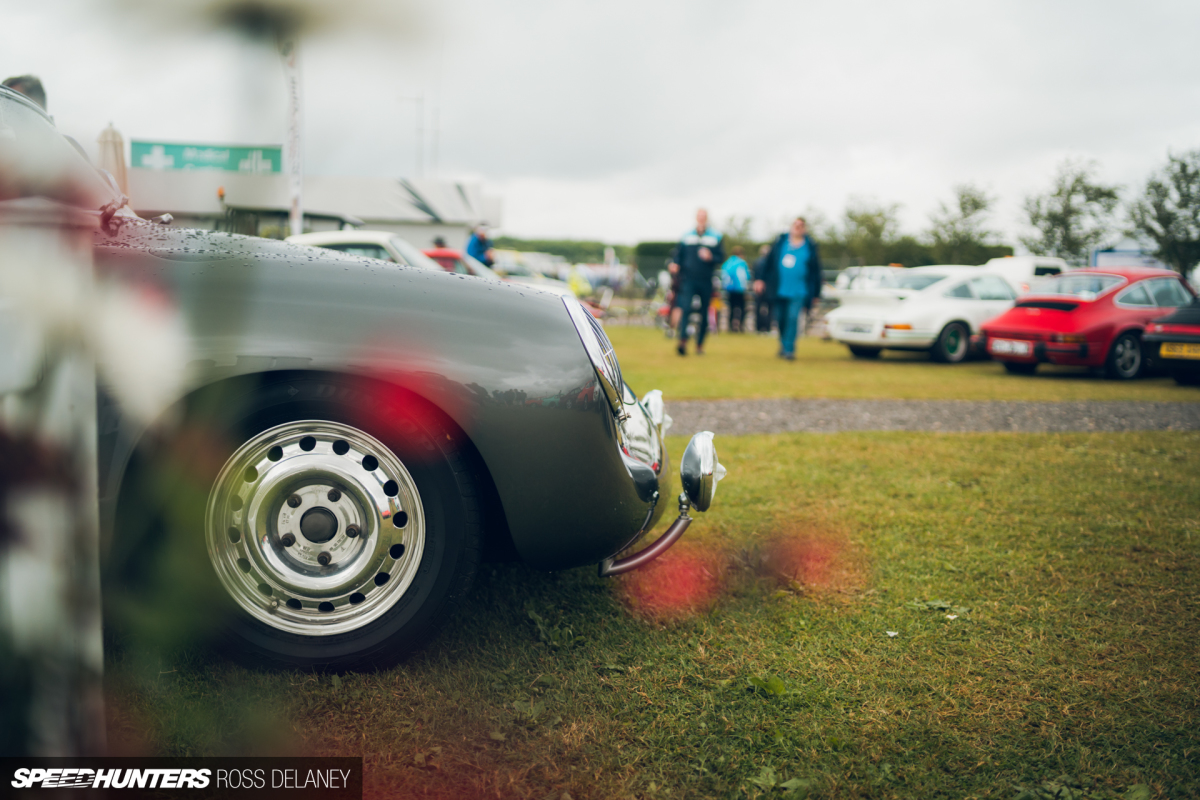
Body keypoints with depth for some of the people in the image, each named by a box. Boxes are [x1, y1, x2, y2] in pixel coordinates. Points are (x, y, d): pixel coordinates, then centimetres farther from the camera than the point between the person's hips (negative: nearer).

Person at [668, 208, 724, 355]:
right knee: (685, 309, -19)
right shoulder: (686, 236, 10)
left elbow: (721, 257, 4)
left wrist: (711, 257, -16)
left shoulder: (716, 237, 8)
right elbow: (677, 254, 12)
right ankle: (683, 341, -27)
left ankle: (700, 344, 18)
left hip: (706, 281, 1)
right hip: (688, 279, -1)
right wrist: (675, 264, -8)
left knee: (704, 314, 6)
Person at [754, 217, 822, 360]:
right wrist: (760, 278, 5)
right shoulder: (780, 242, 8)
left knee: (793, 318, -14)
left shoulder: (810, 247, 4)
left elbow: (815, 272, 7)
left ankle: (789, 349, -9)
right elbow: (768, 261, 11)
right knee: (780, 319, 6)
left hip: (799, 292, -2)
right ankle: (783, 345, 27)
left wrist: (815, 293, 6)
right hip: (780, 289, 2)